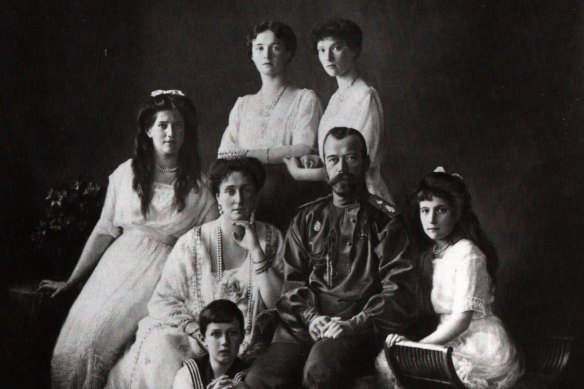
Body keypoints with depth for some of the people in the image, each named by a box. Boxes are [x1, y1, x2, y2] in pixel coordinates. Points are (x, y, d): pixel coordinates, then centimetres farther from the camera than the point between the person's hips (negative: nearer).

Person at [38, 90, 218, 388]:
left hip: (160, 274, -2)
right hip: (118, 263, 3)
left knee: (98, 344, -21)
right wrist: (70, 282, 10)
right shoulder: (126, 173, 6)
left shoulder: (198, 187, 0)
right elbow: (104, 230, 10)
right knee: (71, 346, -14)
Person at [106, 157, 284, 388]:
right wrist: (199, 333, -15)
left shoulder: (271, 239, 6)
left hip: (251, 342, 1)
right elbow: (163, 299, -1)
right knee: (162, 347, -29)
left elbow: (277, 302, -2)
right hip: (198, 333, -1)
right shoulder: (193, 242, 1)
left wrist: (255, 250, -10)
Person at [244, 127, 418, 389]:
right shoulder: (307, 218, 21)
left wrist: (355, 324, -12)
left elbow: (398, 288, 0)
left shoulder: (384, 220, 9)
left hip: (358, 326, -3)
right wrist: (310, 317, -4)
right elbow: (291, 279, 15)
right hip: (304, 324, 3)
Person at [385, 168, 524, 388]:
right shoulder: (434, 253, 12)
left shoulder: (467, 254, -13)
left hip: (483, 352, -7)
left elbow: (462, 319, -18)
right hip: (456, 344, 8)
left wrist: (416, 345, -16)